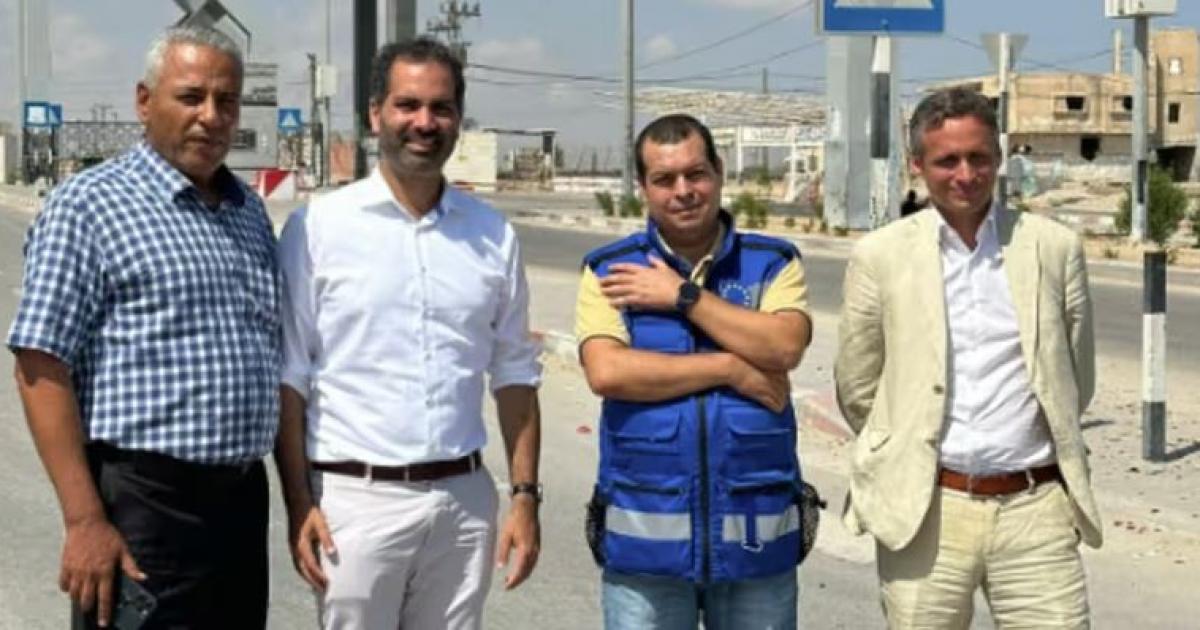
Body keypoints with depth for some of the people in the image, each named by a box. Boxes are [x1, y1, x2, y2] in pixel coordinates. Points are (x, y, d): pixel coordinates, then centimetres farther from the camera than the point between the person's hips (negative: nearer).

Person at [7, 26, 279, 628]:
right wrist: (85, 521, -18)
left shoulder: (249, 209, 14)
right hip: (142, 503, -7)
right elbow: (41, 368, -12)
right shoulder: (89, 205, -7)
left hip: (245, 496, 7)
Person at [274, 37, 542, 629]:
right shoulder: (319, 225, -4)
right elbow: (288, 378, -3)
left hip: (464, 499, 3)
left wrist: (525, 496, 5)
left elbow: (515, 375, 11)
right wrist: (299, 504, -8)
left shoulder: (493, 235, 6)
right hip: (356, 498, -3)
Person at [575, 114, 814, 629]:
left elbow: (785, 348, -13)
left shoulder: (774, 263, 6)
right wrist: (731, 369, -12)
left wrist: (683, 296, -11)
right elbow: (606, 371, -13)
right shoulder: (609, 271, 3)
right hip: (644, 536, -1)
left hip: (756, 534, 1)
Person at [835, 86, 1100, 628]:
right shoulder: (879, 256, 2)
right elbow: (857, 390, 9)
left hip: (1036, 508, 1)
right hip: (925, 512, -1)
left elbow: (1076, 380, 14)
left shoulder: (1056, 248, 5)